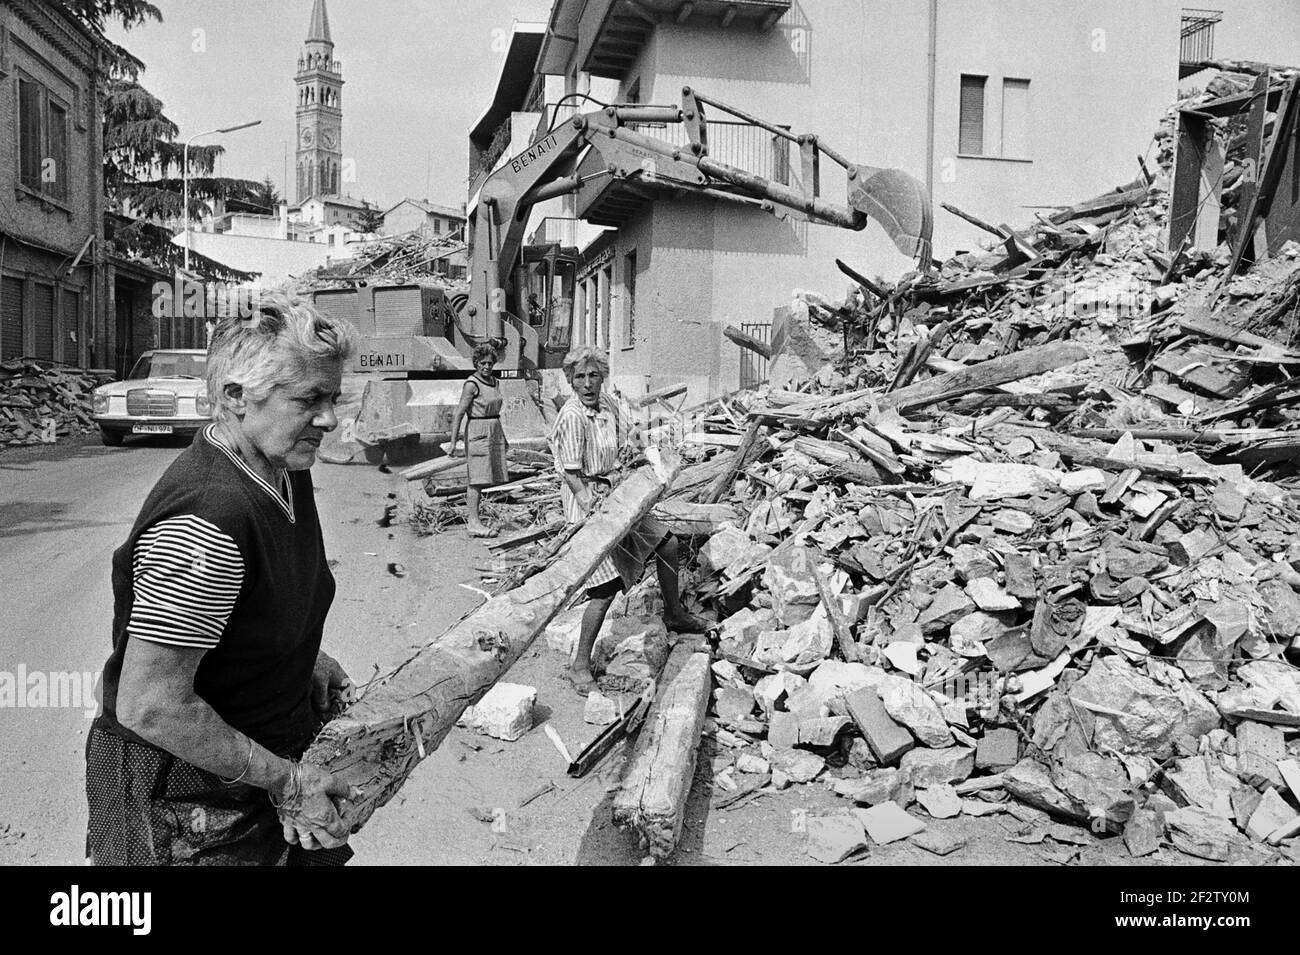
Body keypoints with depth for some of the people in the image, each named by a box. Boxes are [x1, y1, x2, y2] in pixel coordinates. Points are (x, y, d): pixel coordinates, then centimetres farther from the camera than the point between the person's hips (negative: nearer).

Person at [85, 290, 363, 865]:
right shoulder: (204, 527, -30)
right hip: (186, 807, -8)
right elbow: (149, 707, -29)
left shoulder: (286, 474, 0)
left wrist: (308, 659, 4)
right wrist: (282, 778, -21)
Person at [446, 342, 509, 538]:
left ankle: (471, 514, 20)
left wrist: (503, 438, 27)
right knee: (477, 477, -8)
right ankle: (474, 523, -6)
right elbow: (459, 413, -14)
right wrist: (453, 441, -18)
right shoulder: (472, 384, -11)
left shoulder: (494, 382, 13)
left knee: (486, 476, 10)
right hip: (477, 431, -8)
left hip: (494, 431, 8)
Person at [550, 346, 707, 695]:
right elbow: (571, 474, -22)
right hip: (585, 499, -9)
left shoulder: (607, 404, 5)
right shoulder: (571, 417, -20)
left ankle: (673, 614, 38)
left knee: (667, 543, 16)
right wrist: (592, 509, -29)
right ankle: (580, 666, -1)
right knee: (607, 585, -13)